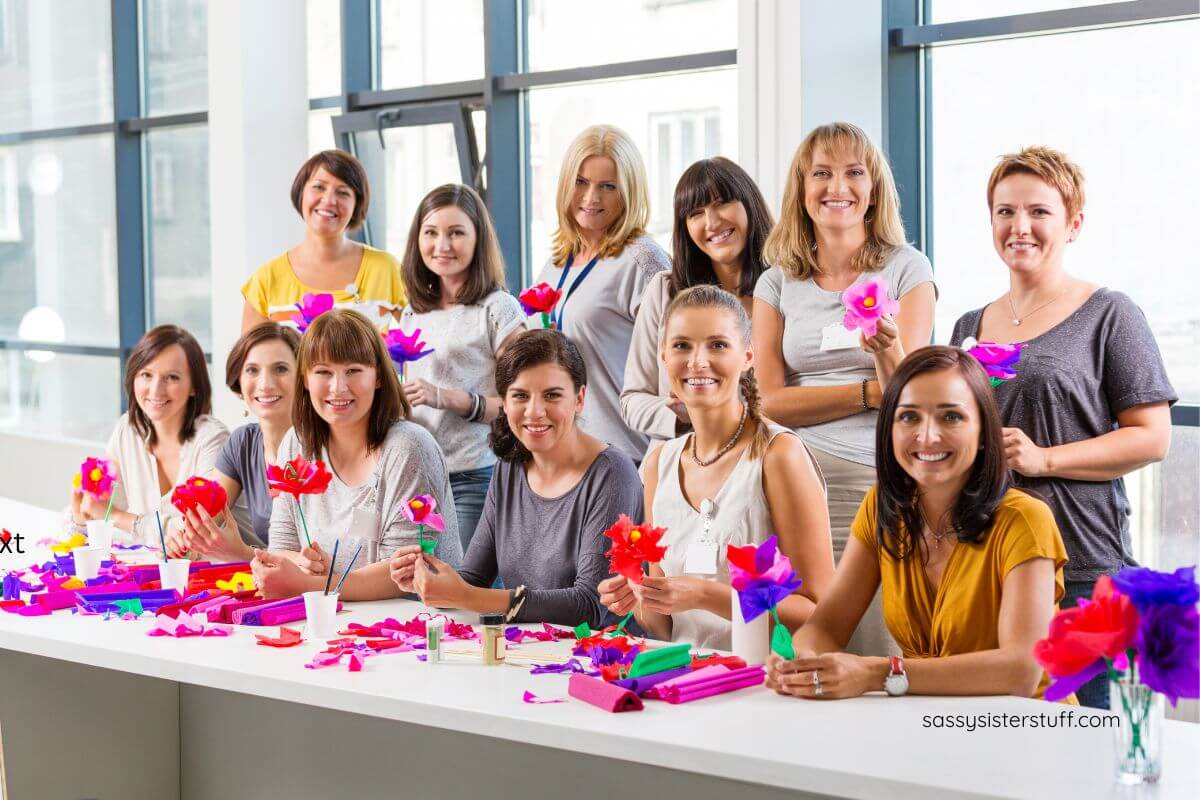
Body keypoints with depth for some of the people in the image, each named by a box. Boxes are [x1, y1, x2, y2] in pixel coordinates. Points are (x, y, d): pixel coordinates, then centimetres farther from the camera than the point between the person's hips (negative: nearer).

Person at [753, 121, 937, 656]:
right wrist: (872, 392, -3)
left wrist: (887, 351, -25)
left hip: (881, 486, -2)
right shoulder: (777, 283, 12)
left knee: (878, 663, -7)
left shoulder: (907, 269, 6)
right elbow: (770, 401, 2)